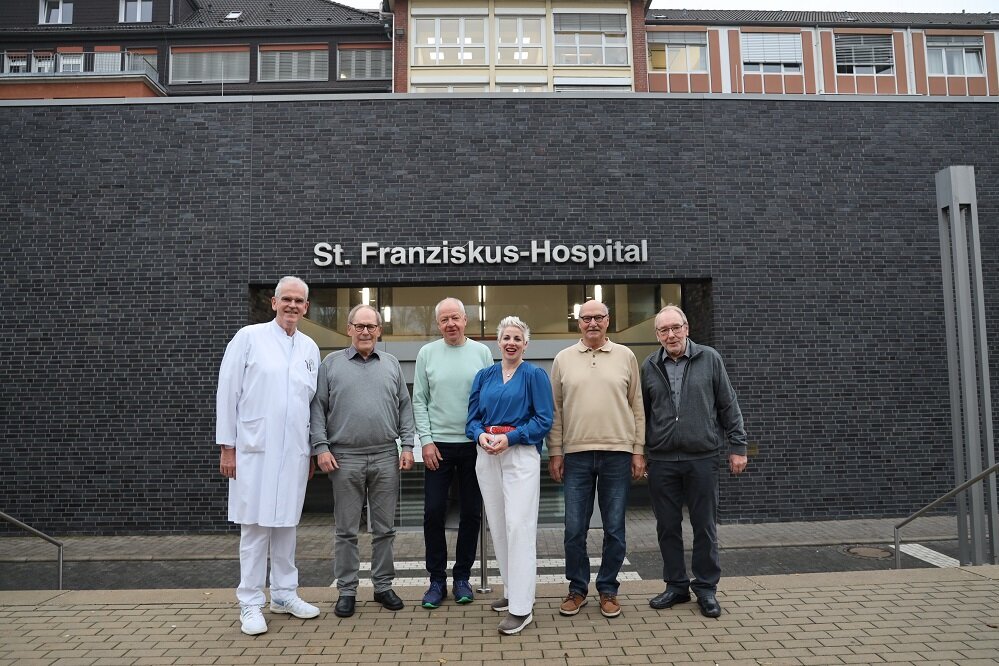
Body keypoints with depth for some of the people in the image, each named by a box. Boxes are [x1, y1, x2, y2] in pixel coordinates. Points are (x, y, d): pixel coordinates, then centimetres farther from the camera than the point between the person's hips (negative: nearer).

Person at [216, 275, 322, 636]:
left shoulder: (310, 348, 11)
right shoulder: (249, 337, -2)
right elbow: (227, 393, -3)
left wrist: (312, 449, 13)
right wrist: (227, 447, -5)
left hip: (294, 451, 4)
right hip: (255, 449, -4)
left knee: (286, 523, 12)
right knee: (255, 525, 2)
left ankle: (284, 593, 25)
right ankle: (250, 603, 13)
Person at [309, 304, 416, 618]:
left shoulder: (391, 364, 11)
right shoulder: (331, 363, 5)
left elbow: (405, 407, 10)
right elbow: (318, 407, 2)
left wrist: (407, 445, 2)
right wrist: (321, 446, -7)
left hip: (386, 457, 2)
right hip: (345, 458, -2)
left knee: (384, 528, 9)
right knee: (346, 530, 6)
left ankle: (383, 586, 22)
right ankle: (346, 590, 18)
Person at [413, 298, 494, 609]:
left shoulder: (481, 353, 2)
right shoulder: (427, 353, 3)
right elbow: (419, 401, 3)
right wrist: (426, 440, -4)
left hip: (474, 444, 0)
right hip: (438, 445, 0)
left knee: (471, 513, 7)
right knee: (433, 512, 2)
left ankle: (462, 576, 22)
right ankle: (437, 579, 16)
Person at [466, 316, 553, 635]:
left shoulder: (535, 375, -1)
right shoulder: (484, 376, 12)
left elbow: (544, 420, -6)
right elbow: (473, 416, 11)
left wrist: (510, 437, -17)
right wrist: (480, 435, -11)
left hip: (521, 455, -5)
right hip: (487, 457, 5)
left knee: (519, 527, -9)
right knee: (497, 527, 10)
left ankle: (522, 607, -4)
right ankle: (513, 591, 26)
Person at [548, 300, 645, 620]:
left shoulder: (625, 356, 6)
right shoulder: (563, 359, 6)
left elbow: (637, 407, 7)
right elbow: (555, 410, 7)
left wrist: (638, 450, 2)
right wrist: (554, 452, 2)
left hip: (617, 453, 0)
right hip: (576, 454, 0)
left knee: (614, 529, 7)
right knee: (574, 529, 5)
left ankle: (608, 589, 22)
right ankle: (577, 588, 22)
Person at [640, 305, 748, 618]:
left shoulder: (709, 359, 1)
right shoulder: (649, 367, 5)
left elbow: (728, 405, 3)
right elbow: (641, 414, 10)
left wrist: (737, 446, 0)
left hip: (703, 457, -2)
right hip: (661, 460, 2)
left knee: (704, 525, 6)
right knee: (667, 526, 9)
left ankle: (706, 587, 21)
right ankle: (676, 585, 24)